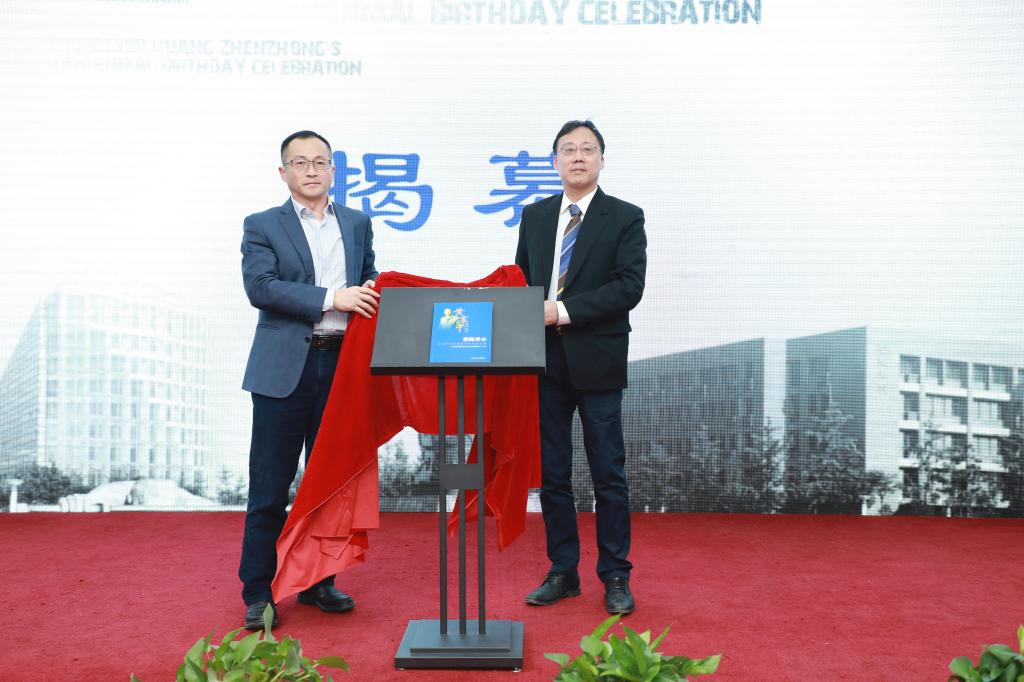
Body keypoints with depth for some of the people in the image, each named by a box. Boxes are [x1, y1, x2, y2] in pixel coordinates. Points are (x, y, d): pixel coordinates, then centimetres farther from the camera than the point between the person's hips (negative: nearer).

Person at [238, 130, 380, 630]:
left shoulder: (358, 224, 15)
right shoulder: (262, 226, 3)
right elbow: (260, 287, -12)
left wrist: (372, 292, -6)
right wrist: (331, 298, -20)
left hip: (342, 365, 4)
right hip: (284, 369, -3)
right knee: (270, 487, 1)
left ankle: (317, 582, 25)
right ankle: (257, 593, 14)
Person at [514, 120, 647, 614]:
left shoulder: (625, 218, -1)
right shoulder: (534, 216, 13)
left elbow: (629, 287, -12)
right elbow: (521, 280, 15)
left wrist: (564, 310, -17)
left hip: (597, 361, -4)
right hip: (544, 360, 4)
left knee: (608, 475, 4)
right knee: (551, 474, 10)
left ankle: (615, 577, 18)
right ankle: (563, 572, 23)